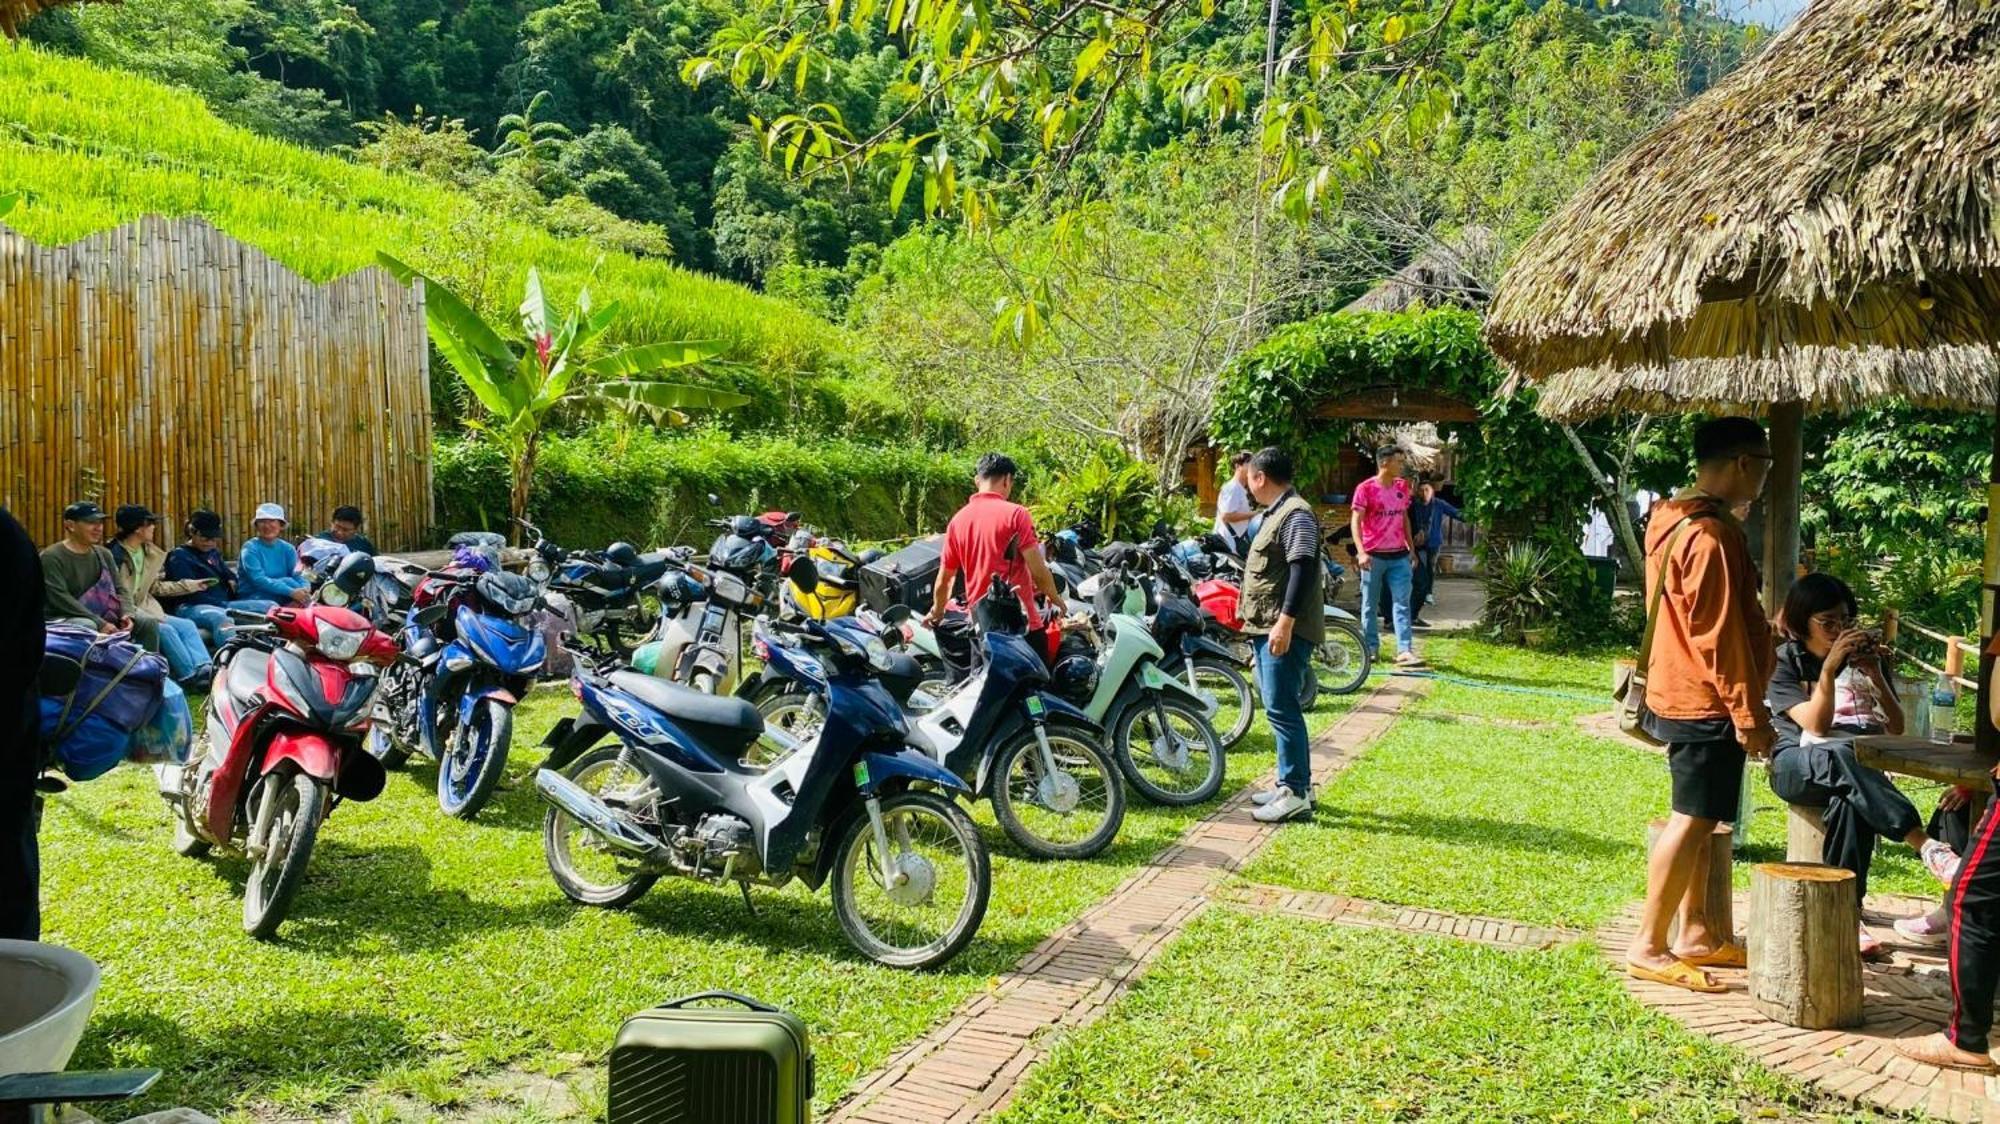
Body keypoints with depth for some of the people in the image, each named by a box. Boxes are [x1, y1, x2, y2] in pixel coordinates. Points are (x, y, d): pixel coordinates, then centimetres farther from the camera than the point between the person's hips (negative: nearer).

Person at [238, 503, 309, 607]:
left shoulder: (288, 549, 8)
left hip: (281, 600, 5)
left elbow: (297, 575, -5)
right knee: (287, 582, -27)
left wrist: (305, 590, -30)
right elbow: (259, 580, -21)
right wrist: (291, 592, -34)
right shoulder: (250, 549, -8)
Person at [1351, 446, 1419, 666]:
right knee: (1370, 604, 7)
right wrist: (1361, 552, -22)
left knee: (1402, 603, -2)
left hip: (1399, 555, 4)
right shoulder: (1365, 488, -9)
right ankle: (1371, 648, 17)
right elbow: (1356, 521, -12)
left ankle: (1405, 651, -5)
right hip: (1374, 556, -4)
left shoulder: (1403, 486, 8)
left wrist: (1411, 547, 17)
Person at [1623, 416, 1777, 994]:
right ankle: (1648, 948, 0)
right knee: (1693, 821, -5)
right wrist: (1748, 713, -18)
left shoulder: (1674, 520, 11)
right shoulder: (1711, 534, -20)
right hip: (1707, 704, -10)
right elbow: (1720, 635, -22)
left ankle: (1694, 932, 25)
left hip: (1678, 695, 10)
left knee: (1699, 818, 16)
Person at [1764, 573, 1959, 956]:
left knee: (1849, 802, -38)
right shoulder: (1784, 662, 5)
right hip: (1799, 766, -2)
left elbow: (1896, 729, 9)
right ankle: (1926, 846, -46)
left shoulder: (1864, 656, 14)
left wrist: (1877, 677, -7)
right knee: (1841, 756, -40)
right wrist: (1830, 667, -19)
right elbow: (1815, 726, -9)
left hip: (1861, 765, 2)